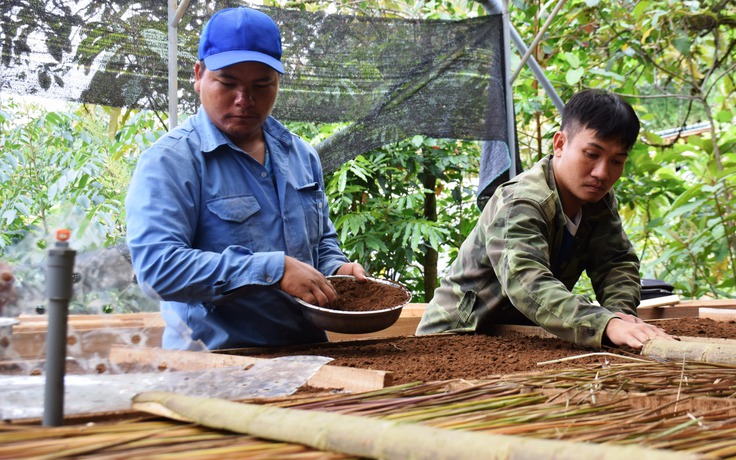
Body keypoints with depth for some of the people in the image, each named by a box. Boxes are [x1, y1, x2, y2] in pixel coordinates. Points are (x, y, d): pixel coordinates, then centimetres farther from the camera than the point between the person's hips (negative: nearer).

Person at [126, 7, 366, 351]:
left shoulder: (302, 155, 15)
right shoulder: (169, 162, -6)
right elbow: (156, 265, -18)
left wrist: (335, 269, 5)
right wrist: (274, 270, -19)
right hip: (212, 367, -4)